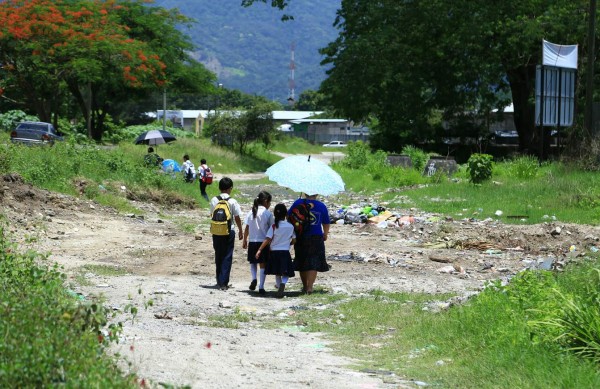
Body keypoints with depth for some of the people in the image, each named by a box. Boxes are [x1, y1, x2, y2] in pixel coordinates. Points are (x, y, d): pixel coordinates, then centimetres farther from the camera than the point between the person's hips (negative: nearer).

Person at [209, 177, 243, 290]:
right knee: (227, 257, 2)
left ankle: (219, 281, 20)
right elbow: (237, 218, -3)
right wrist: (240, 231, 10)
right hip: (229, 231, -3)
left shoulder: (214, 200, -1)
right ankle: (223, 283, -3)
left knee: (218, 256, 14)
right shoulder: (232, 202, -9)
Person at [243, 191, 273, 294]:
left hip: (252, 241, 3)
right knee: (263, 264, 5)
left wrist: (245, 241, 17)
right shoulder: (268, 214, -7)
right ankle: (261, 287, 1)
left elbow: (247, 229, 6)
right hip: (264, 242, -3)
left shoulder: (251, 213, 2)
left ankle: (254, 278, -6)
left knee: (253, 262, 19)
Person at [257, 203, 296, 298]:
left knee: (277, 273, 17)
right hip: (285, 252, -1)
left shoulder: (274, 226, -5)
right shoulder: (290, 226, 0)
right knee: (286, 273, -1)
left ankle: (280, 286, 21)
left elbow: (267, 240, -12)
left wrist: (259, 250, -11)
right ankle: (283, 283, -30)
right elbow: (294, 240, 7)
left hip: (274, 252, 1)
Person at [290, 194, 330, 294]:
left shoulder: (298, 203, -2)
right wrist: (325, 234, 29)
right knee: (313, 263, 1)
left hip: (300, 237, 1)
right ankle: (309, 287, -12)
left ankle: (305, 286, 23)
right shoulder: (322, 206, 1)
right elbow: (326, 224, 10)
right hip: (316, 237, -1)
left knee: (302, 262, 14)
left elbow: (288, 216, 3)